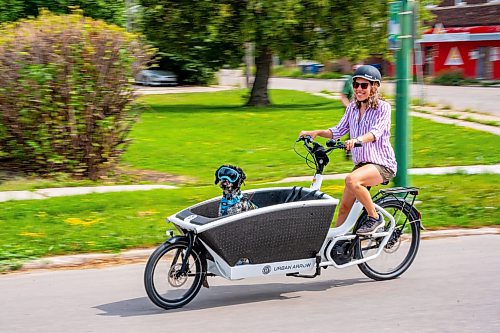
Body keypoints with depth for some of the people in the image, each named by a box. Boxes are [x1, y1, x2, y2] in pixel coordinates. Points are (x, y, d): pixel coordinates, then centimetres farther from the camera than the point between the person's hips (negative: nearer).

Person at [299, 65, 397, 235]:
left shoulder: (383, 107, -8)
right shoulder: (353, 108, 10)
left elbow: (376, 131, -25)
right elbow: (338, 131, 10)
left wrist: (357, 140, -44)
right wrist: (316, 132, -6)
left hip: (382, 164, -7)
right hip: (361, 163, 7)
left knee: (351, 180, -34)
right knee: (344, 207, 2)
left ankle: (374, 217, -17)